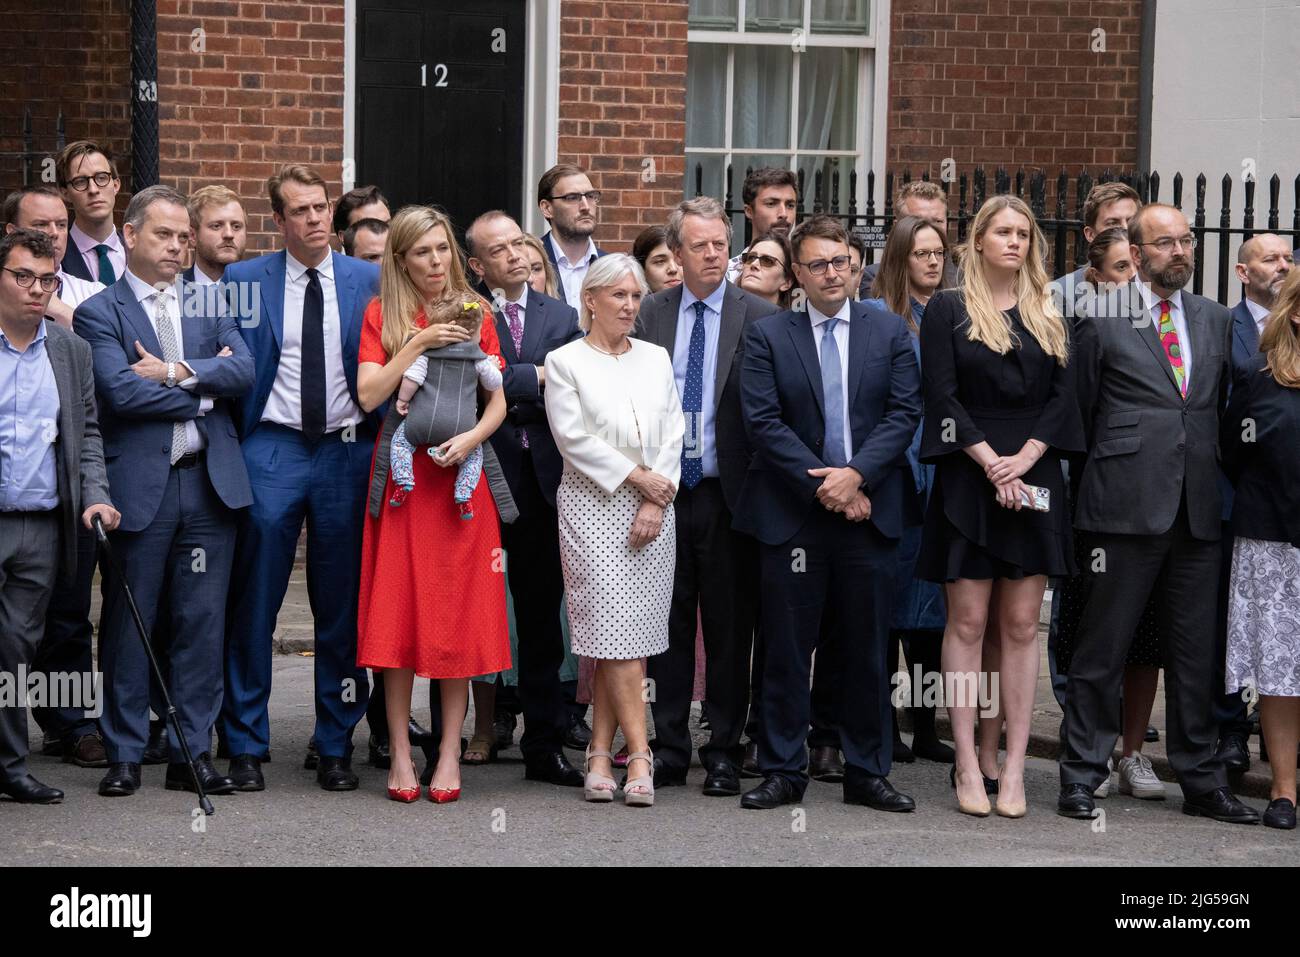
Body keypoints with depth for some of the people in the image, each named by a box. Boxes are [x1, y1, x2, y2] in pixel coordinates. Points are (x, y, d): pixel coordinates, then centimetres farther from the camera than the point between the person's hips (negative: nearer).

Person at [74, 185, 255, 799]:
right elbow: (120, 391, -13)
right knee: (128, 625, 3)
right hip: (139, 487, -3)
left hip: (209, 481, 4)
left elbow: (244, 370, 0)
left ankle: (192, 753, 11)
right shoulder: (99, 313, 1)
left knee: (202, 623, 5)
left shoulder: (209, 304, 15)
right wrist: (202, 394, -6)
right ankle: (124, 755, 12)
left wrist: (178, 372, -12)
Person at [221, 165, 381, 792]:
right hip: (272, 451, -1)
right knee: (254, 604, -1)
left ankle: (335, 745, 15)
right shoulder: (244, 281, 4)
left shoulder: (369, 281, 6)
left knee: (342, 606, 5)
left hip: (347, 452, 1)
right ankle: (246, 745, 9)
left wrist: (380, 444, -3)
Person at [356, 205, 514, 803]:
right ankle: (400, 752, 5)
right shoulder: (382, 314, 4)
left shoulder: (475, 313, 8)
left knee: (459, 614, 0)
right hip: (403, 473, -1)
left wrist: (474, 435, -13)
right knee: (398, 611, -2)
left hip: (461, 473, 1)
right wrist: (418, 343, -14)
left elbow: (499, 398, 5)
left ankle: (450, 752, 5)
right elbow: (368, 396, -7)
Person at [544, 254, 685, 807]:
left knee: (628, 637, 1)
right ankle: (638, 754, -12)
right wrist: (637, 477, -9)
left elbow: (673, 434, 8)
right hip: (594, 506, -4)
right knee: (615, 630, -12)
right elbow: (574, 439, -6)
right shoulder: (565, 362, 2)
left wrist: (655, 502, -4)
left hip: (652, 509, 4)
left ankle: (601, 754, 7)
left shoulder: (656, 358, 14)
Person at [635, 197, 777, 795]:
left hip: (727, 494, -2)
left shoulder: (759, 318, -1)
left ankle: (724, 752, 13)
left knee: (729, 628, 4)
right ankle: (669, 749, 16)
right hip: (662, 492, 2)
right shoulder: (649, 314, 7)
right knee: (668, 623, 8)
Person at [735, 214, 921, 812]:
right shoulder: (767, 336, 3)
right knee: (786, 649, 2)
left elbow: (905, 412, 0)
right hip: (792, 513, -1)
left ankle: (867, 772, 15)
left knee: (868, 649, 7)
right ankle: (782, 772, 10)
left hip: (869, 510, 1)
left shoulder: (889, 332, 8)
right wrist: (823, 483, -12)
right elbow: (763, 421, -5)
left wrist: (855, 474, -13)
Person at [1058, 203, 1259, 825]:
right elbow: (1081, 411, 3)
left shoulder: (1215, 320, 14)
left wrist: (1213, 481, 11)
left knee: (1196, 653, 10)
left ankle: (1201, 782, 18)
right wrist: (1105, 473, 3)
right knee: (1102, 650, 1)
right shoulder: (1102, 320, -1)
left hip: (1198, 512, 5)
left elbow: (1223, 405, 18)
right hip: (1127, 509, -5)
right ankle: (1081, 774, 10)